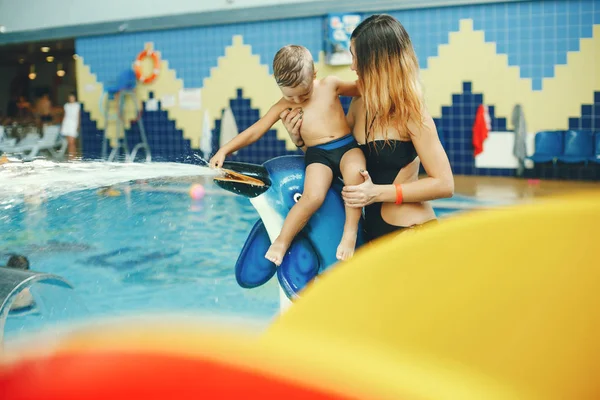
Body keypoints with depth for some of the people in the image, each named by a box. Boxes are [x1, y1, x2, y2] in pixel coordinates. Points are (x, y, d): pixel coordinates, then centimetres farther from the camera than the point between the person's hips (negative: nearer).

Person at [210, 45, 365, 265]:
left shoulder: (330, 85, 6)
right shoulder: (284, 106, 7)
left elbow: (360, 89, 23)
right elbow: (254, 131, 8)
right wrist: (224, 150, 2)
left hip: (348, 146, 1)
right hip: (318, 154, 0)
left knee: (355, 172, -36)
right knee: (313, 196, -30)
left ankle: (350, 232, -23)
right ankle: (281, 241, -13)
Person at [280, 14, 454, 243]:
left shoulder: (410, 112, -15)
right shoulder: (359, 104, 3)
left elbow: (444, 184, -17)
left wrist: (378, 193, -22)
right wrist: (300, 138, -3)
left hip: (412, 234, -6)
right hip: (372, 231, 6)